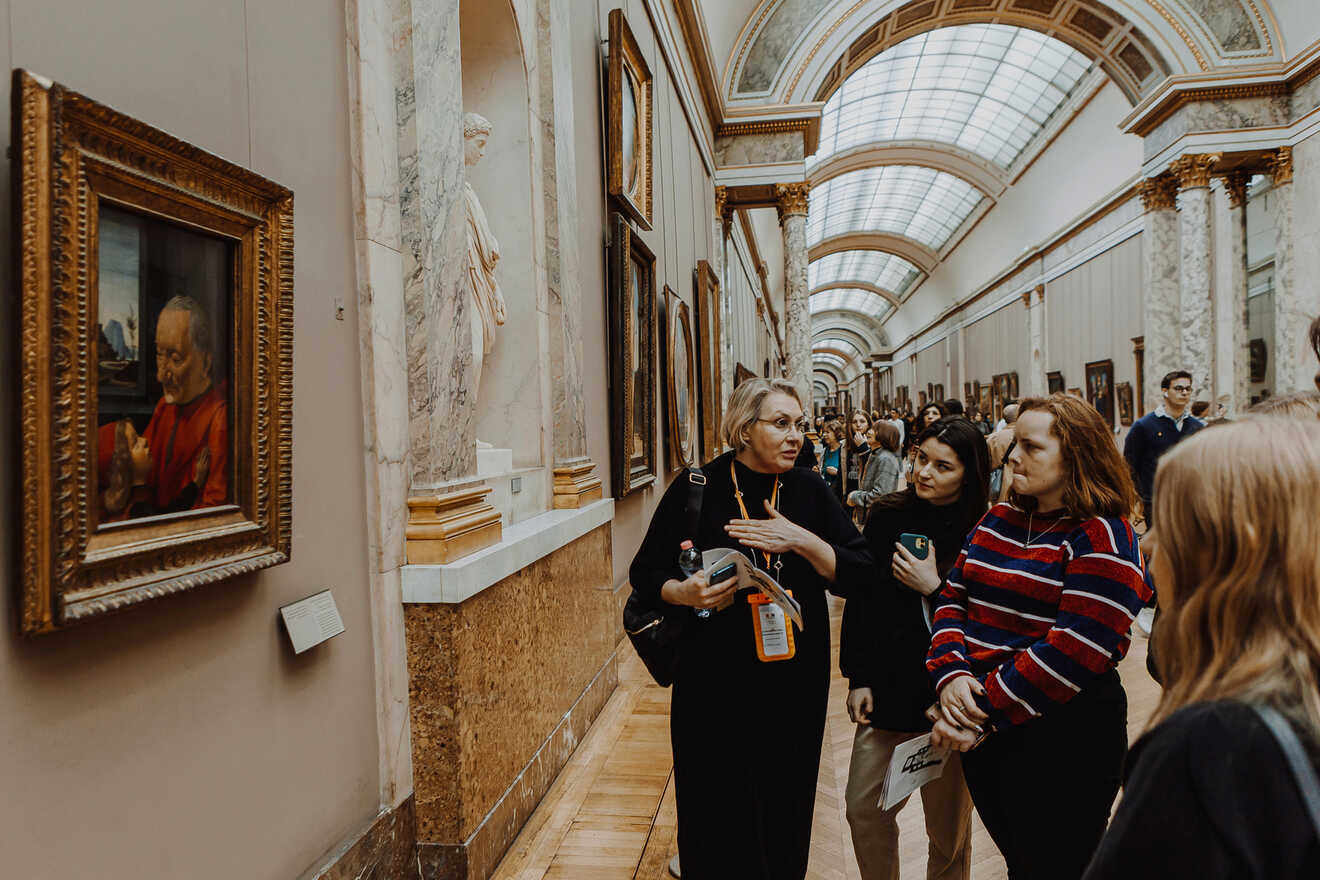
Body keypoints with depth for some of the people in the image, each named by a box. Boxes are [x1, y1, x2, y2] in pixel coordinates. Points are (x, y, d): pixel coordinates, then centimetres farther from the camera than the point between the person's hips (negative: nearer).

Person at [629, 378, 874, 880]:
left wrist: (801, 541, -18)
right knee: (718, 823, 8)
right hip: (715, 682, -2)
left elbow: (862, 574, -4)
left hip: (795, 682, 3)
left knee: (786, 810, 15)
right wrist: (684, 592, -20)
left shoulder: (809, 491, 1)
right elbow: (646, 573, 0)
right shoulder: (696, 489, -6)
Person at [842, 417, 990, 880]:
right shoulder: (887, 515, -2)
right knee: (864, 810, 12)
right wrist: (858, 679, 0)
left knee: (948, 826, 13)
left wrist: (935, 590, -20)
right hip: (887, 689, 3)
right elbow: (859, 601, 2)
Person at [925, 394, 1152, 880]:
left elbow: (1075, 649, -22)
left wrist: (984, 711, -21)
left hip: (1061, 740, -6)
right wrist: (951, 674, -12)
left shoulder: (1103, 537, -13)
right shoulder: (999, 520, 8)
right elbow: (953, 598, 6)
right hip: (981, 733, 6)